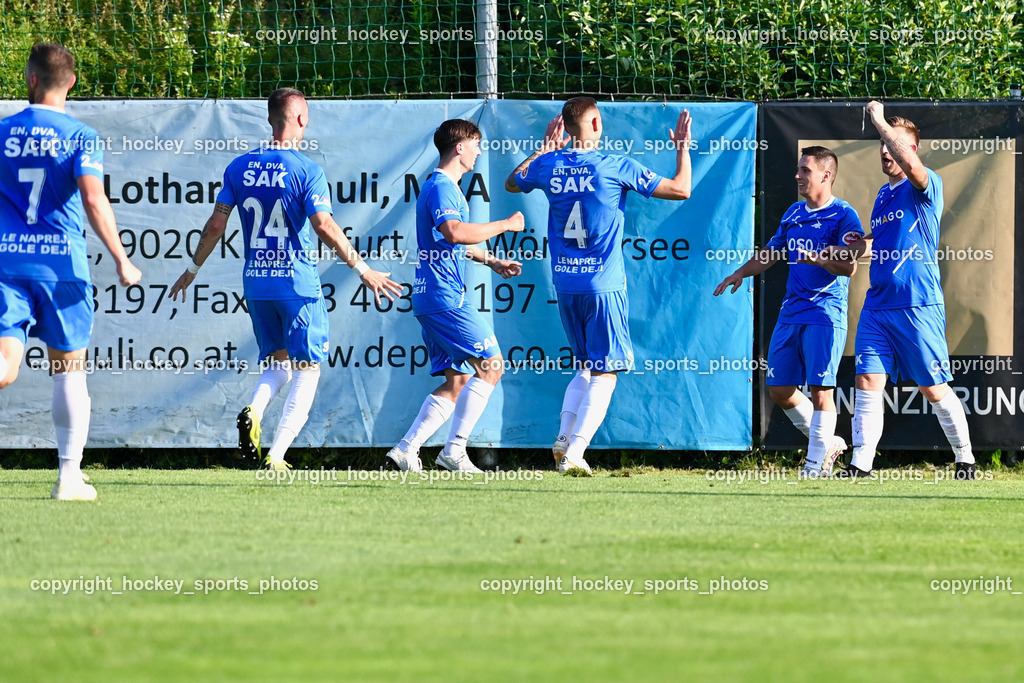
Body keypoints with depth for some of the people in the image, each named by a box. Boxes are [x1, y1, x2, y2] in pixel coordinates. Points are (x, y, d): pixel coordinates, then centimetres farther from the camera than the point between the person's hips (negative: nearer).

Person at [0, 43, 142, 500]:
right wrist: (120, 260, -10)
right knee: (69, 370, 11)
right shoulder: (82, 137, -2)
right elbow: (93, 200, -15)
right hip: (61, 265, -1)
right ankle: (69, 477, 13)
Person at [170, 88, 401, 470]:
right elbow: (324, 227, -16)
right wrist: (363, 270, -9)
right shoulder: (306, 170, -10)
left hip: (255, 282, 5)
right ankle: (276, 457, -8)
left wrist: (192, 271, 18)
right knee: (306, 370, 3)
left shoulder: (240, 167, 4)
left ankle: (253, 411, -13)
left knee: (277, 363, 19)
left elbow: (216, 225, 6)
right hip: (298, 282, -5)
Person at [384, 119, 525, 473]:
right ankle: (454, 450, -13)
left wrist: (492, 261, 35)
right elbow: (454, 232, -29)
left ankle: (407, 448, 4)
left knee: (457, 380, 9)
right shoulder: (441, 187, -11)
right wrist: (505, 225, -20)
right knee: (491, 364, -11)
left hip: (433, 298, 11)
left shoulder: (446, 187, 23)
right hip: (445, 296, -11)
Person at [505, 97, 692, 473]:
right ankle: (574, 451, -11)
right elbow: (681, 189, -5)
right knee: (605, 373, -1)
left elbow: (512, 183, 26)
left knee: (586, 367, 20)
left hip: (564, 284, 5)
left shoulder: (548, 165, 2)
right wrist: (683, 149, 10)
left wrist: (546, 147, 31)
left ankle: (564, 438, 5)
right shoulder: (615, 167, -10)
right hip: (604, 285, -5)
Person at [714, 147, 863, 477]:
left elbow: (849, 266, -18)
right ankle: (828, 442, 22)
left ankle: (816, 462, -2)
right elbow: (771, 252, 27)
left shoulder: (844, 216, -8)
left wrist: (818, 258, -35)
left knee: (820, 390, -10)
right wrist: (741, 273, 15)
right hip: (791, 310, 8)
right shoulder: (793, 214, 15)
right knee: (779, 389, 6)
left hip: (825, 314, -8)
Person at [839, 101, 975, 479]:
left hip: (918, 306, -7)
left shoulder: (925, 186, -7)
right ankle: (860, 465, -6)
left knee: (933, 388, 1)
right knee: (868, 380, -5)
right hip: (877, 304, 7)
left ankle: (965, 459, 16)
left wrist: (879, 120, -20)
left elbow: (909, 162, -30)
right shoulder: (883, 195, 17)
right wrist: (863, 244, 10)